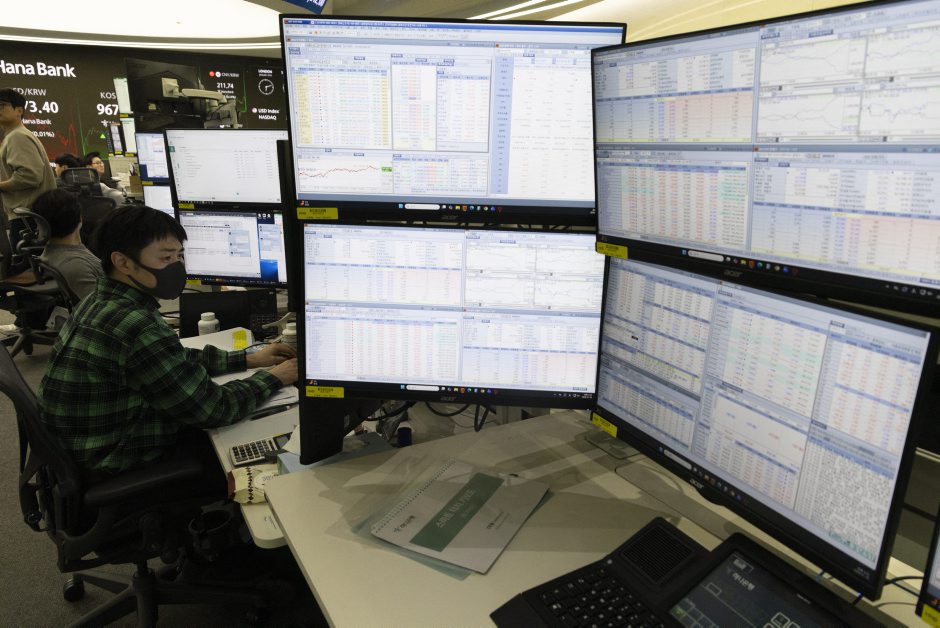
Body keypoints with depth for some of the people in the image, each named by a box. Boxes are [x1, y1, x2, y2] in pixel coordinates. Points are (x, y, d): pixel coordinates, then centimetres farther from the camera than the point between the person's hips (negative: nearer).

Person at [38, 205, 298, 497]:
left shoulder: (101, 302, 1)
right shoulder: (136, 328, -31)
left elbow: (178, 360, 12)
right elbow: (212, 409, -24)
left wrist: (248, 359, 8)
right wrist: (274, 378, -9)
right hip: (121, 476, -9)